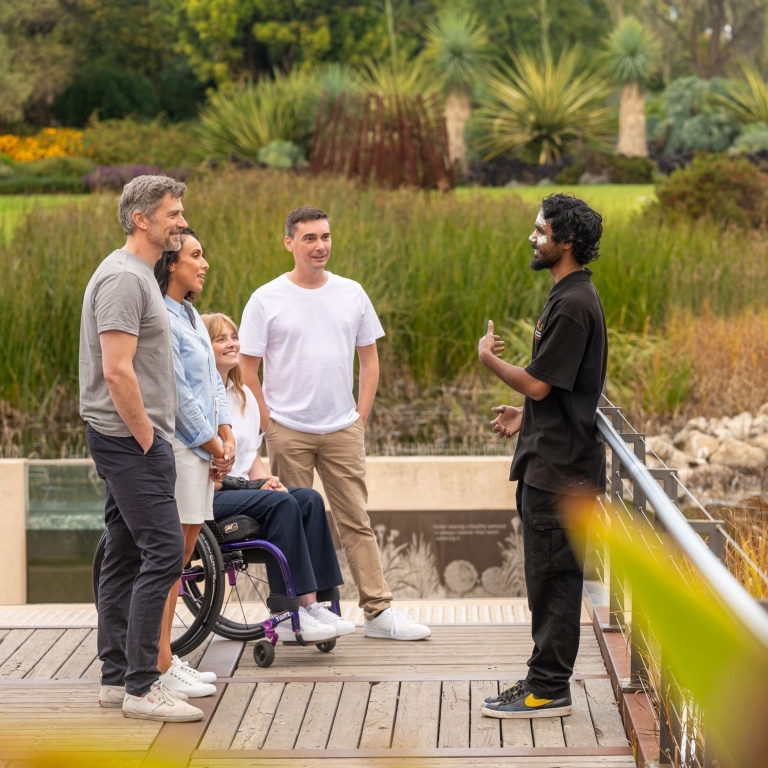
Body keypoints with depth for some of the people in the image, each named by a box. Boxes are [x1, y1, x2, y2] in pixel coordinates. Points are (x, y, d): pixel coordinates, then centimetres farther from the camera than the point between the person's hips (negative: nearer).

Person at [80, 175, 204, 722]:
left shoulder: (140, 275, 17)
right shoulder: (124, 279, -16)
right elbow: (116, 372, -22)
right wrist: (147, 439, -16)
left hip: (132, 439, 11)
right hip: (130, 438, -11)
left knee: (125, 556, 11)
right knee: (164, 552, -13)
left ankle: (117, 678, 16)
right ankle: (141, 686, -11)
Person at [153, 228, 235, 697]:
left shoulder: (191, 315, 17)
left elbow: (213, 380, 18)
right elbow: (177, 392, -16)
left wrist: (227, 435, 7)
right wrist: (211, 442, -8)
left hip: (202, 445, 10)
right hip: (177, 444, -10)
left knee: (182, 552, 11)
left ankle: (166, 656, 17)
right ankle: (160, 665, -5)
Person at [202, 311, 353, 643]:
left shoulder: (245, 396, 21)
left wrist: (266, 478, 0)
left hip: (240, 489, 8)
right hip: (205, 495, -8)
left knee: (309, 499, -17)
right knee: (280, 504, -29)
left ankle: (312, 604, -23)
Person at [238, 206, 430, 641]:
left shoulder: (351, 294, 7)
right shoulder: (267, 300, -3)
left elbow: (370, 360, 13)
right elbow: (248, 370, -1)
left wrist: (361, 417, 6)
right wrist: (268, 425, -5)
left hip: (343, 430, 3)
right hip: (288, 432, -2)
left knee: (357, 521, 3)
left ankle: (380, 611, 4)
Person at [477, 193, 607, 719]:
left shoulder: (573, 305, -19)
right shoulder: (570, 296, 14)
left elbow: (539, 384, -19)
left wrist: (490, 359, -5)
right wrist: (526, 416, 17)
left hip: (561, 467, -10)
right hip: (550, 460, 10)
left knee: (554, 576, -4)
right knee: (549, 576, 14)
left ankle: (549, 690, 2)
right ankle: (544, 680, 22)